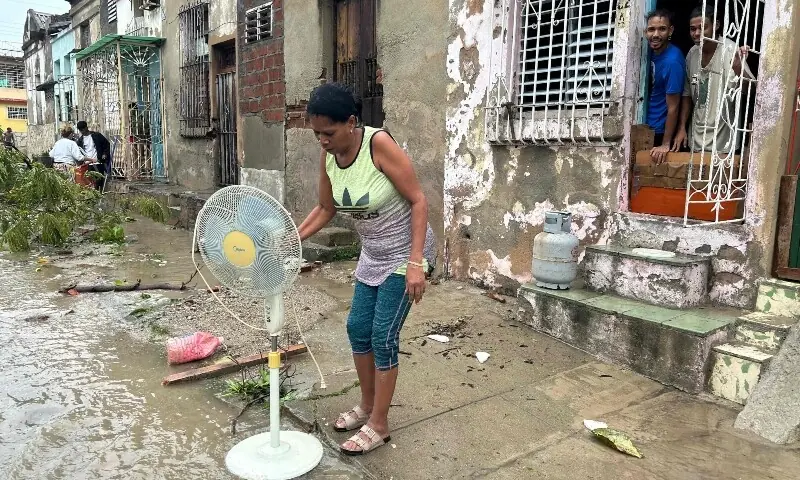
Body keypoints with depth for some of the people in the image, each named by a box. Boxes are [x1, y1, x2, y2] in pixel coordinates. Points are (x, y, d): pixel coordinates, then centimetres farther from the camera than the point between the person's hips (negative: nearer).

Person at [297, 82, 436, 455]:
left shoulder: (379, 143, -26)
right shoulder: (328, 155, -6)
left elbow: (418, 201, -22)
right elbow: (326, 209, 7)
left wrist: (416, 263, -26)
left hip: (405, 252, -7)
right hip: (373, 254, 7)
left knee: (383, 336, -3)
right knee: (357, 328, 11)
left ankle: (379, 425, 14)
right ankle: (367, 405, 33)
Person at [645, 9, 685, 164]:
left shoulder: (672, 61, -25)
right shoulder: (654, 51, -2)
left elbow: (673, 108, -22)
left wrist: (666, 144, -19)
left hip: (662, 131, -8)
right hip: (650, 126, 8)